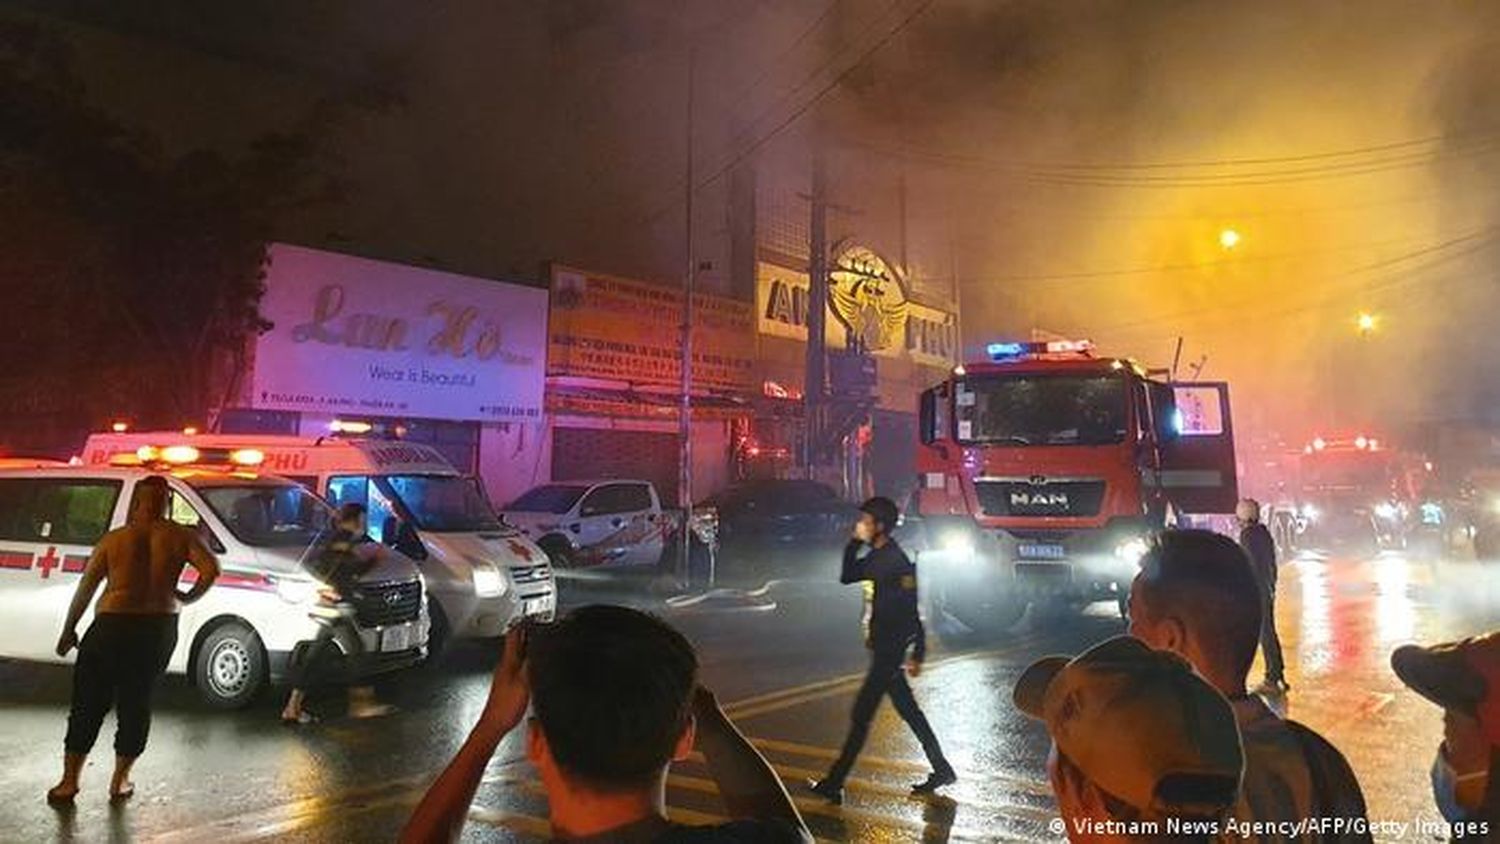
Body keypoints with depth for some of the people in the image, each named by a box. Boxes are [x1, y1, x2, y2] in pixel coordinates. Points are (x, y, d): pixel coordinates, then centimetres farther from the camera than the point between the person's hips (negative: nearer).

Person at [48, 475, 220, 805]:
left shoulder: (113, 539, 0)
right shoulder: (180, 537, -1)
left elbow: (86, 588, 2)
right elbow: (211, 569, -13)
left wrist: (68, 630, 12)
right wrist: (186, 598, 2)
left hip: (112, 626, -1)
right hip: (159, 629, 1)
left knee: (87, 704, 11)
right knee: (137, 704, 13)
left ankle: (69, 780, 13)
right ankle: (120, 781, 17)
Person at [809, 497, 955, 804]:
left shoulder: (896, 561, -19)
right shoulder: (875, 557, 8)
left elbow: (910, 612, -21)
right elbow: (846, 576, 18)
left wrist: (916, 655, -20)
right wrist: (854, 543, 6)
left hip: (890, 651, -10)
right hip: (881, 648, 10)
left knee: (860, 716, -4)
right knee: (908, 711, 18)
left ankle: (834, 784, 2)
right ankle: (942, 769, 29)